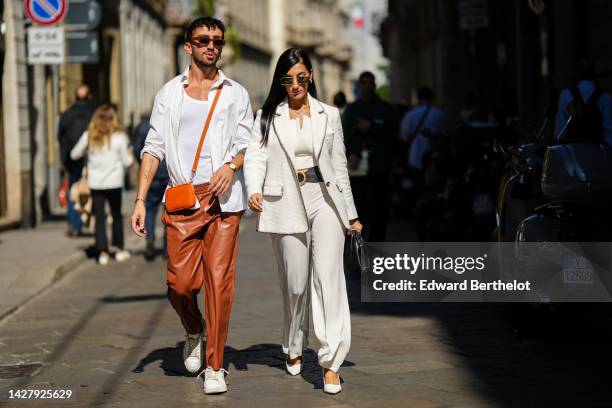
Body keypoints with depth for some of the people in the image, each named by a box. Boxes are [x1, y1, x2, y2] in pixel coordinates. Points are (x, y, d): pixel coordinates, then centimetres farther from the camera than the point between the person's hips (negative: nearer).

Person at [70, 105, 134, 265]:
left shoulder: (89, 136, -1)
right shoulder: (119, 137, -6)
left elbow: (74, 154, 9)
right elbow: (127, 161, -3)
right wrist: (130, 154, 18)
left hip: (95, 183, 1)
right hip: (114, 182, -1)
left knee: (99, 217, 5)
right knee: (116, 215, 15)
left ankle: (103, 252, -2)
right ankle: (120, 249, 20)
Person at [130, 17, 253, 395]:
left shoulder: (236, 93, 11)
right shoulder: (169, 93, 12)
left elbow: (247, 144, 8)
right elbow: (154, 147, 9)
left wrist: (231, 165, -15)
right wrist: (141, 198, 0)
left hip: (223, 198, -1)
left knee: (219, 280, -6)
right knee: (181, 282, -3)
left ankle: (215, 366, 3)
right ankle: (194, 333, 29)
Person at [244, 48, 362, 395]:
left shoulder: (329, 115, 10)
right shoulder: (267, 117, 7)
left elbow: (340, 166, 12)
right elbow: (256, 157, -5)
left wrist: (351, 213, 11)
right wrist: (254, 191, -26)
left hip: (325, 201, 0)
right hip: (286, 205, 0)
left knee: (328, 278, -12)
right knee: (295, 284, 6)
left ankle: (331, 361, -15)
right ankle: (294, 349, 29)